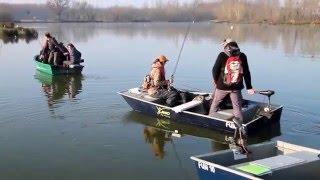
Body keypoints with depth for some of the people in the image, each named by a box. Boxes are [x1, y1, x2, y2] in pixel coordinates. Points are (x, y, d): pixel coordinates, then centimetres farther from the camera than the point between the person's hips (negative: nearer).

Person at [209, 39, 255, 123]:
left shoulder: (222, 55, -9)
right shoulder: (242, 56, 1)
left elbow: (215, 70, -5)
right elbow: (246, 73, 4)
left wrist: (215, 81, 14)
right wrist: (249, 87, 10)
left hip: (222, 86, -1)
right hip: (236, 88, 1)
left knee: (215, 104, 19)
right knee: (237, 107, 9)